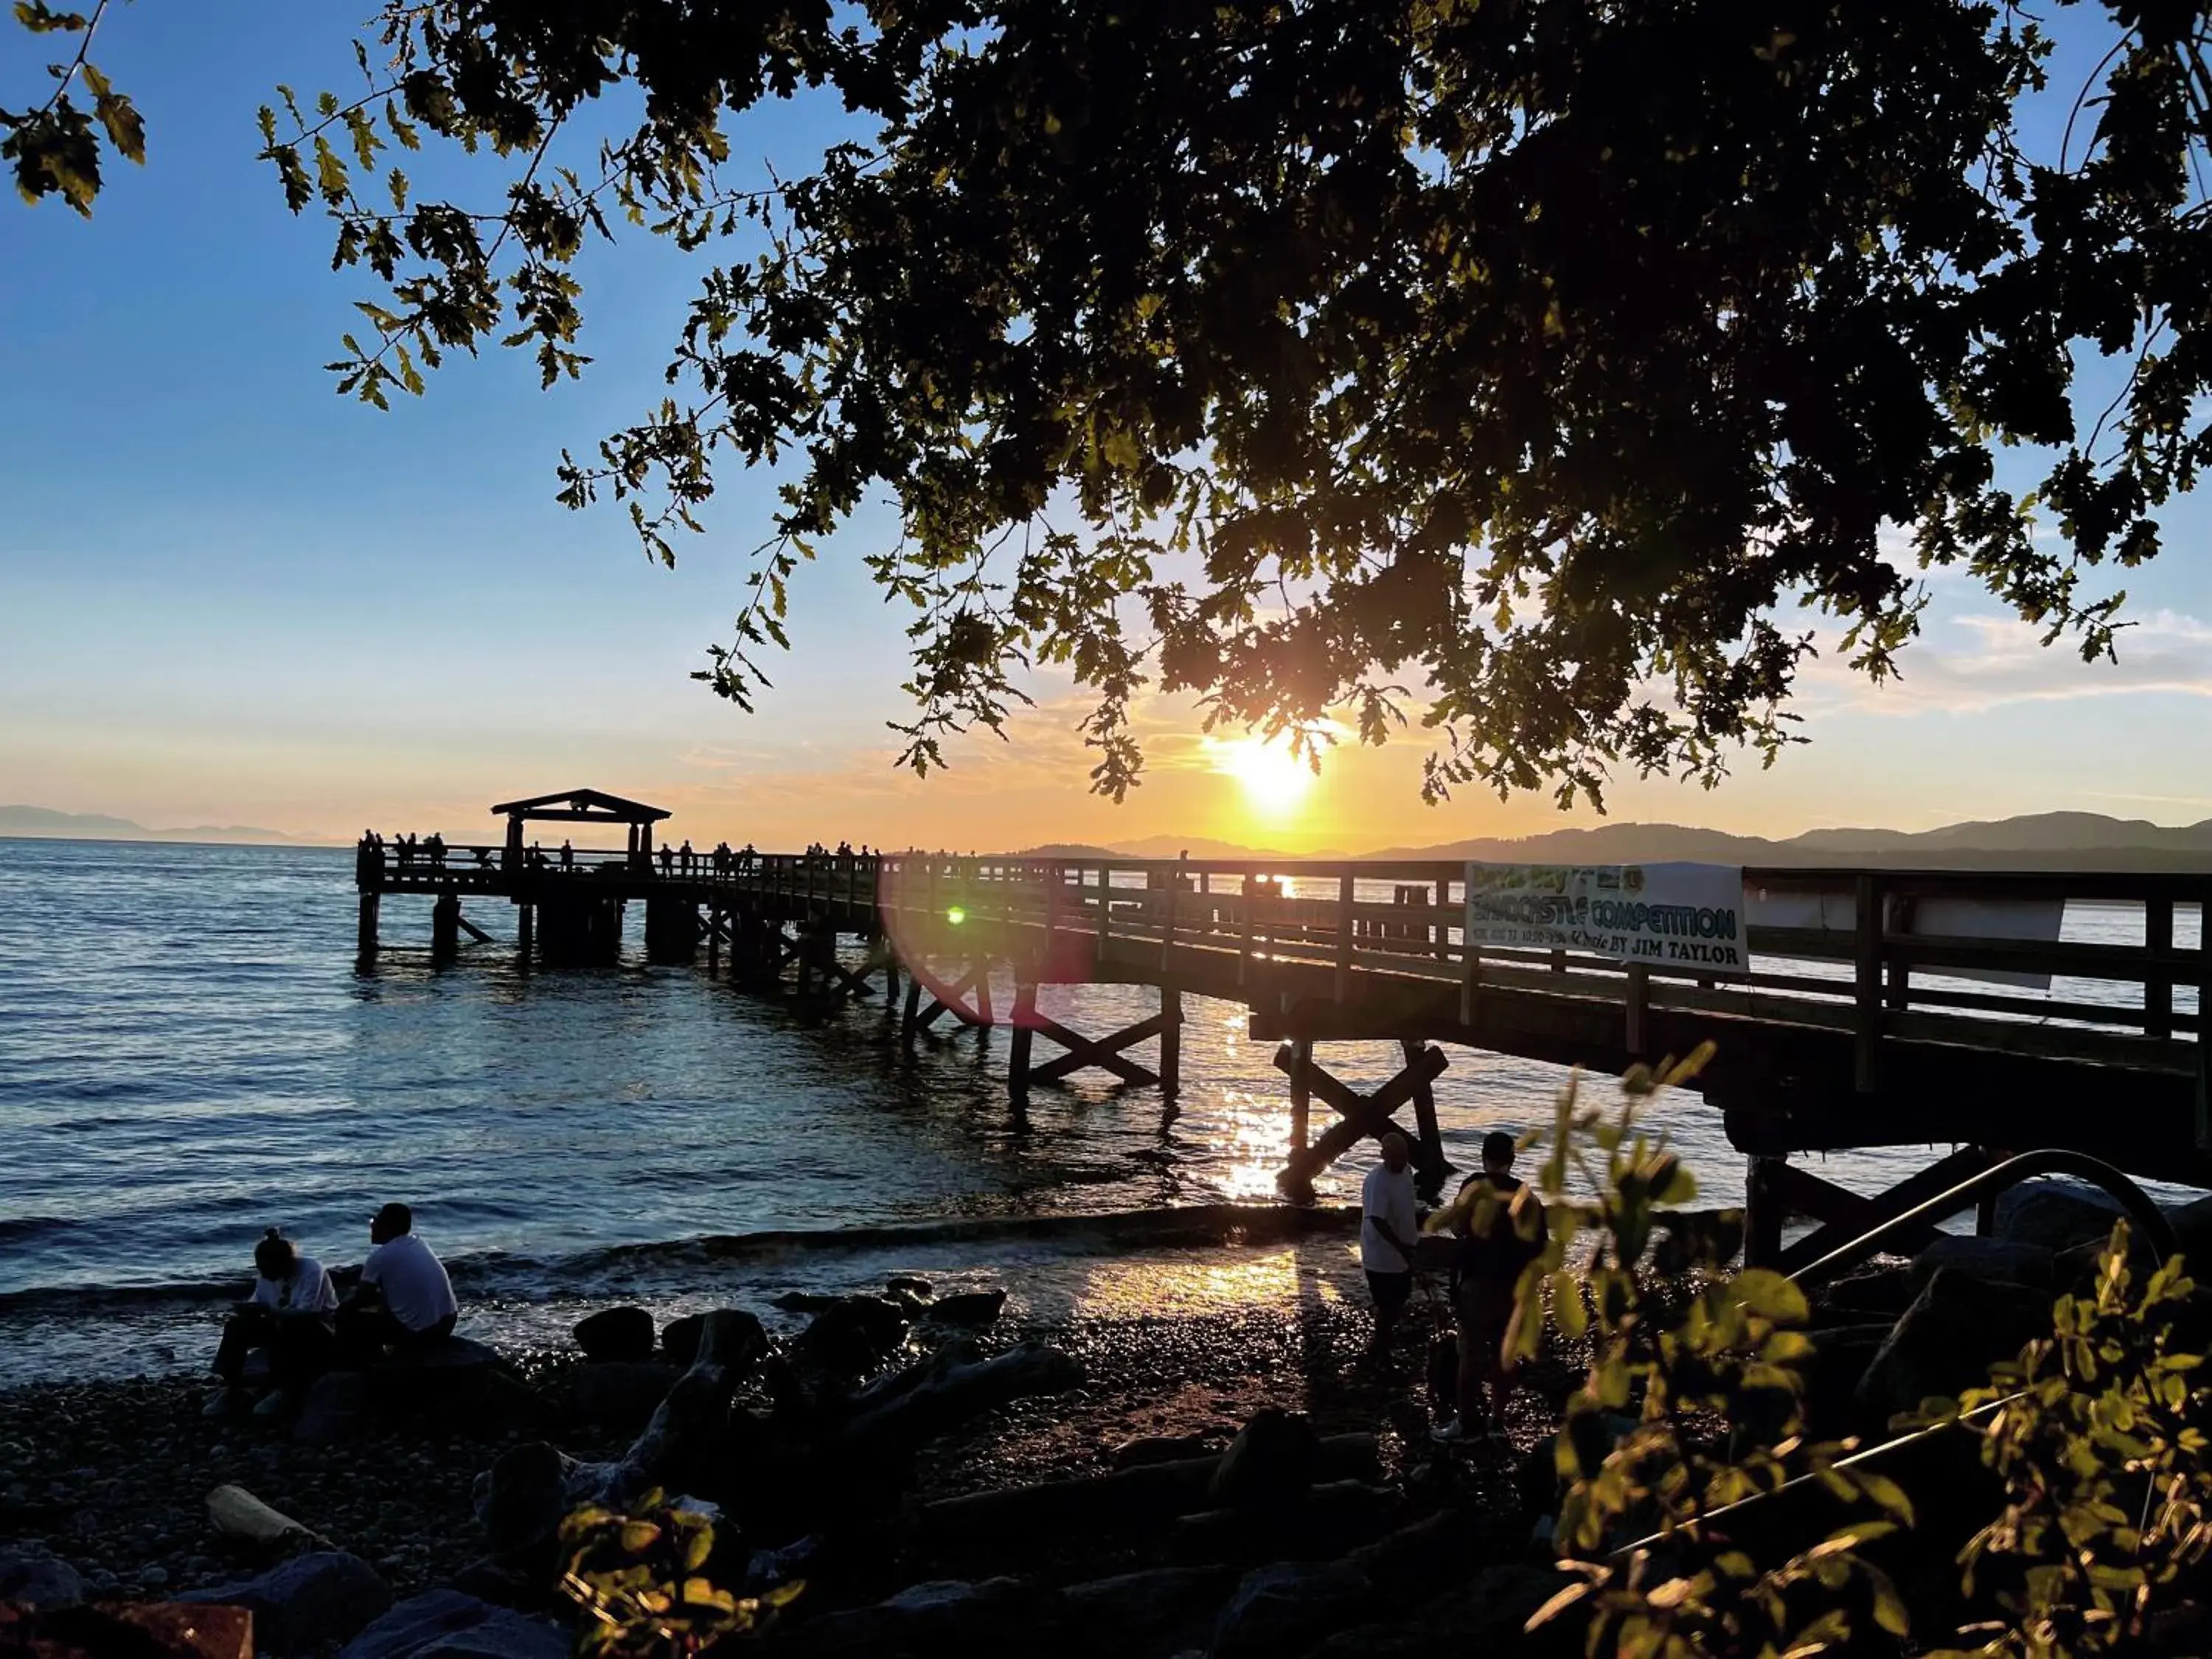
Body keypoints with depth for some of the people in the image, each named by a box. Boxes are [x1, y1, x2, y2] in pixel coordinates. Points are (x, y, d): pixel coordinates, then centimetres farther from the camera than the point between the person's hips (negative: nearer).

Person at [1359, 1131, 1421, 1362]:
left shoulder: (1406, 1171, 1)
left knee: (1399, 1301, 21)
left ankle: (1381, 1343, 39)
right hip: (1382, 1256, -9)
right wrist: (1401, 1247, -33)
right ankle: (1379, 1349, 22)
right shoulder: (1376, 1181, -27)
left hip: (1402, 1253, 9)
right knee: (1388, 1306, 3)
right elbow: (1377, 1220, -31)